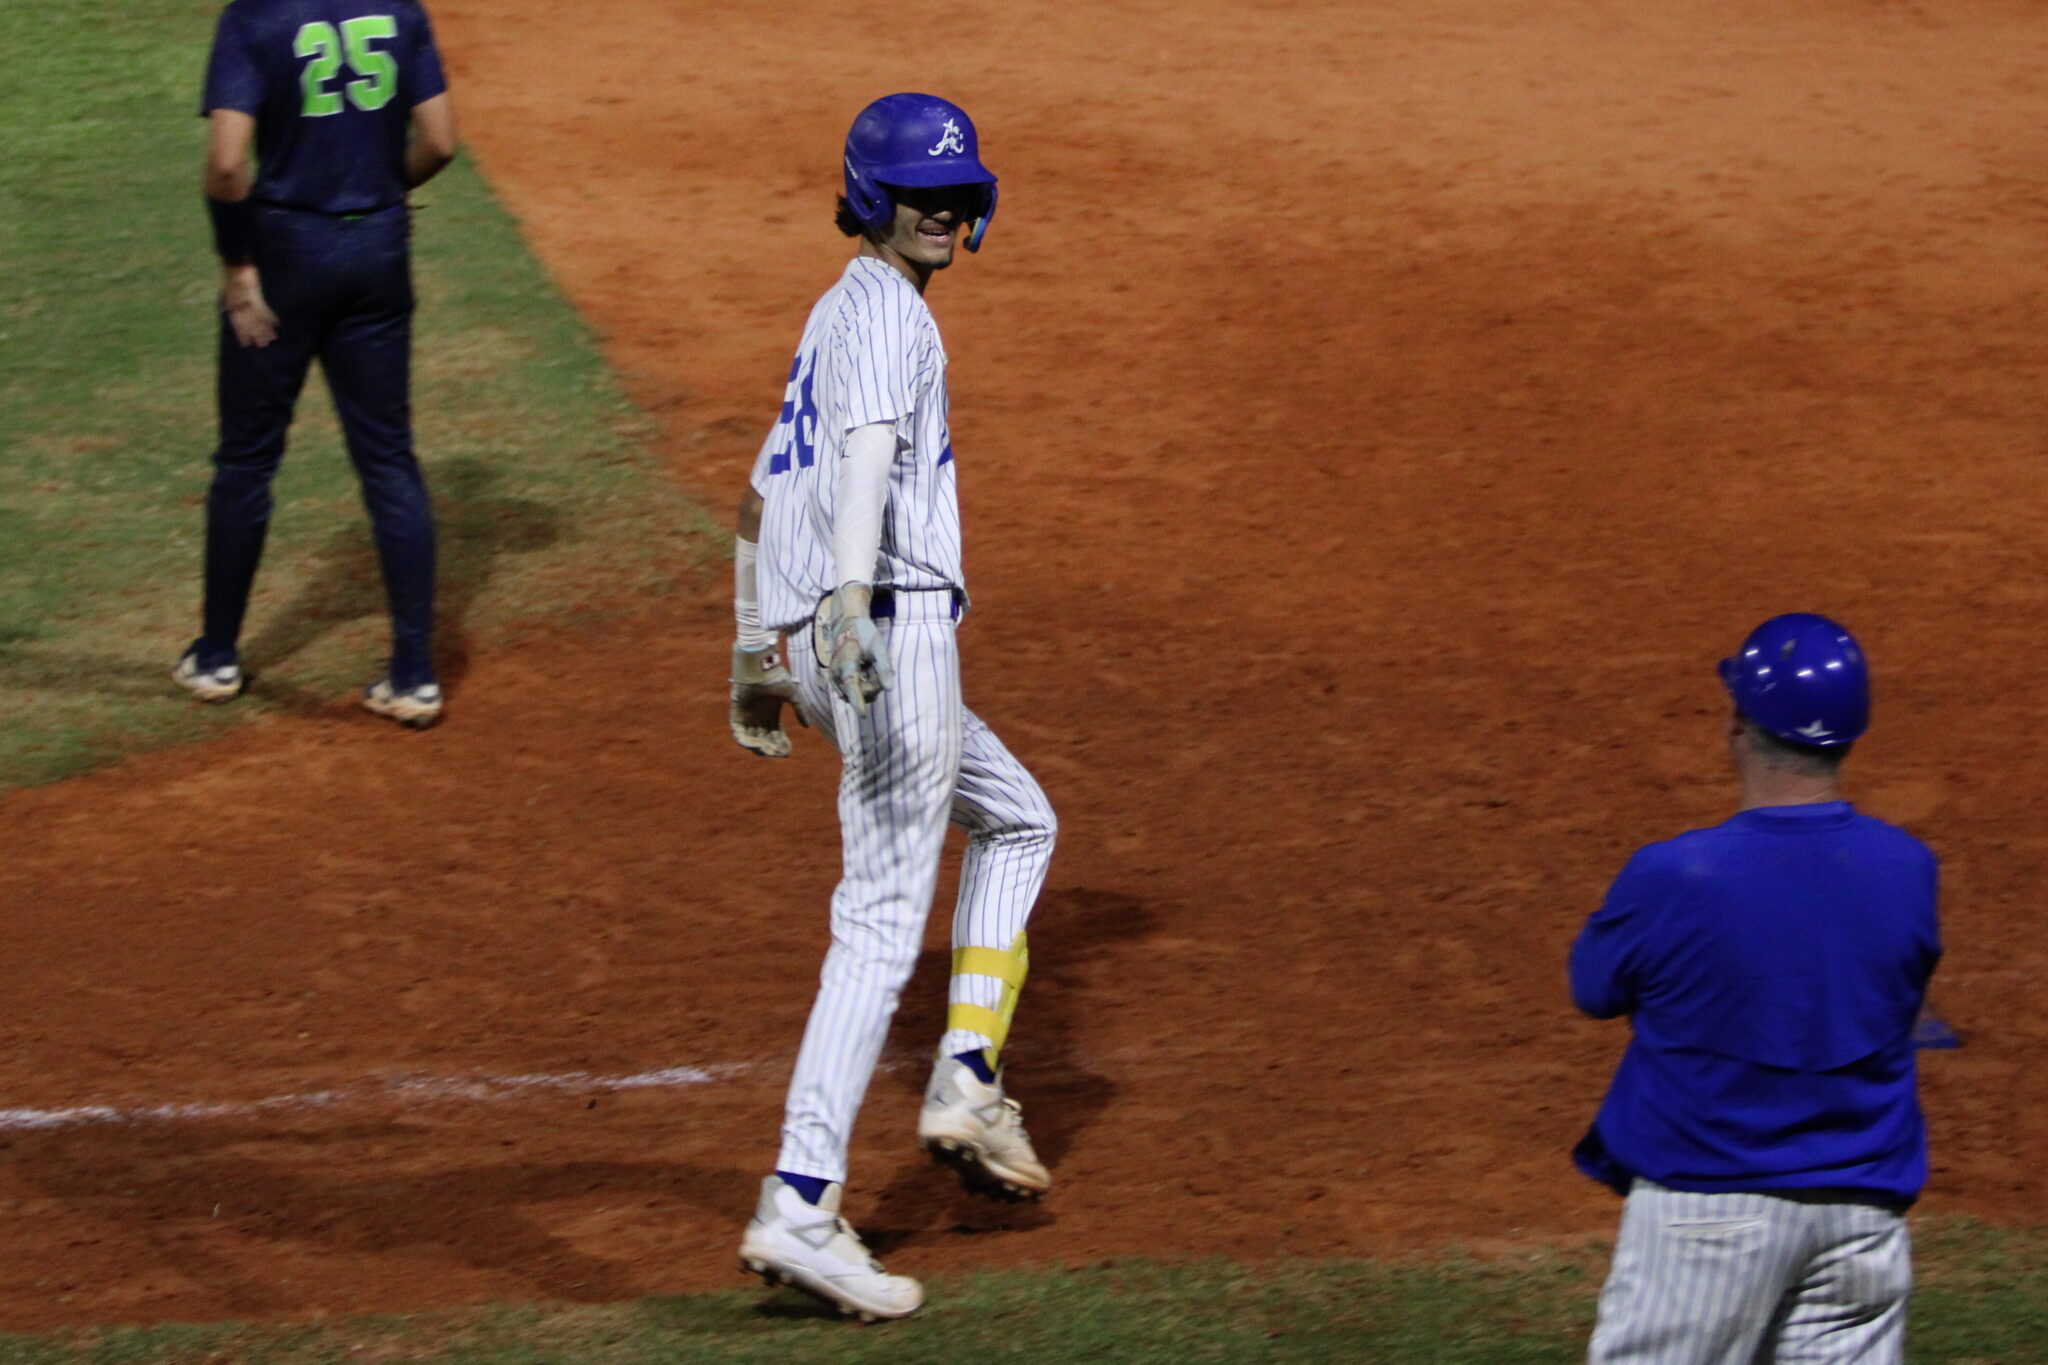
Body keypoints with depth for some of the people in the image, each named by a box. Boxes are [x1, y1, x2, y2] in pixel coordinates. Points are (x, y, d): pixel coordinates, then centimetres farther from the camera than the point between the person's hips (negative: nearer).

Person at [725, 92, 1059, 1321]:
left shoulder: (831, 322, 22)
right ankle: (800, 1208, -19)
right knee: (884, 920, -12)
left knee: (1017, 820, 27)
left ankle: (967, 1082, 13)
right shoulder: (884, 312, -8)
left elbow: (762, 492, 30)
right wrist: (849, 595, -43)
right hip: (890, 633, -10)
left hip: (812, 647, 10)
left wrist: (754, 653, 36)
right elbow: (868, 451, -27)